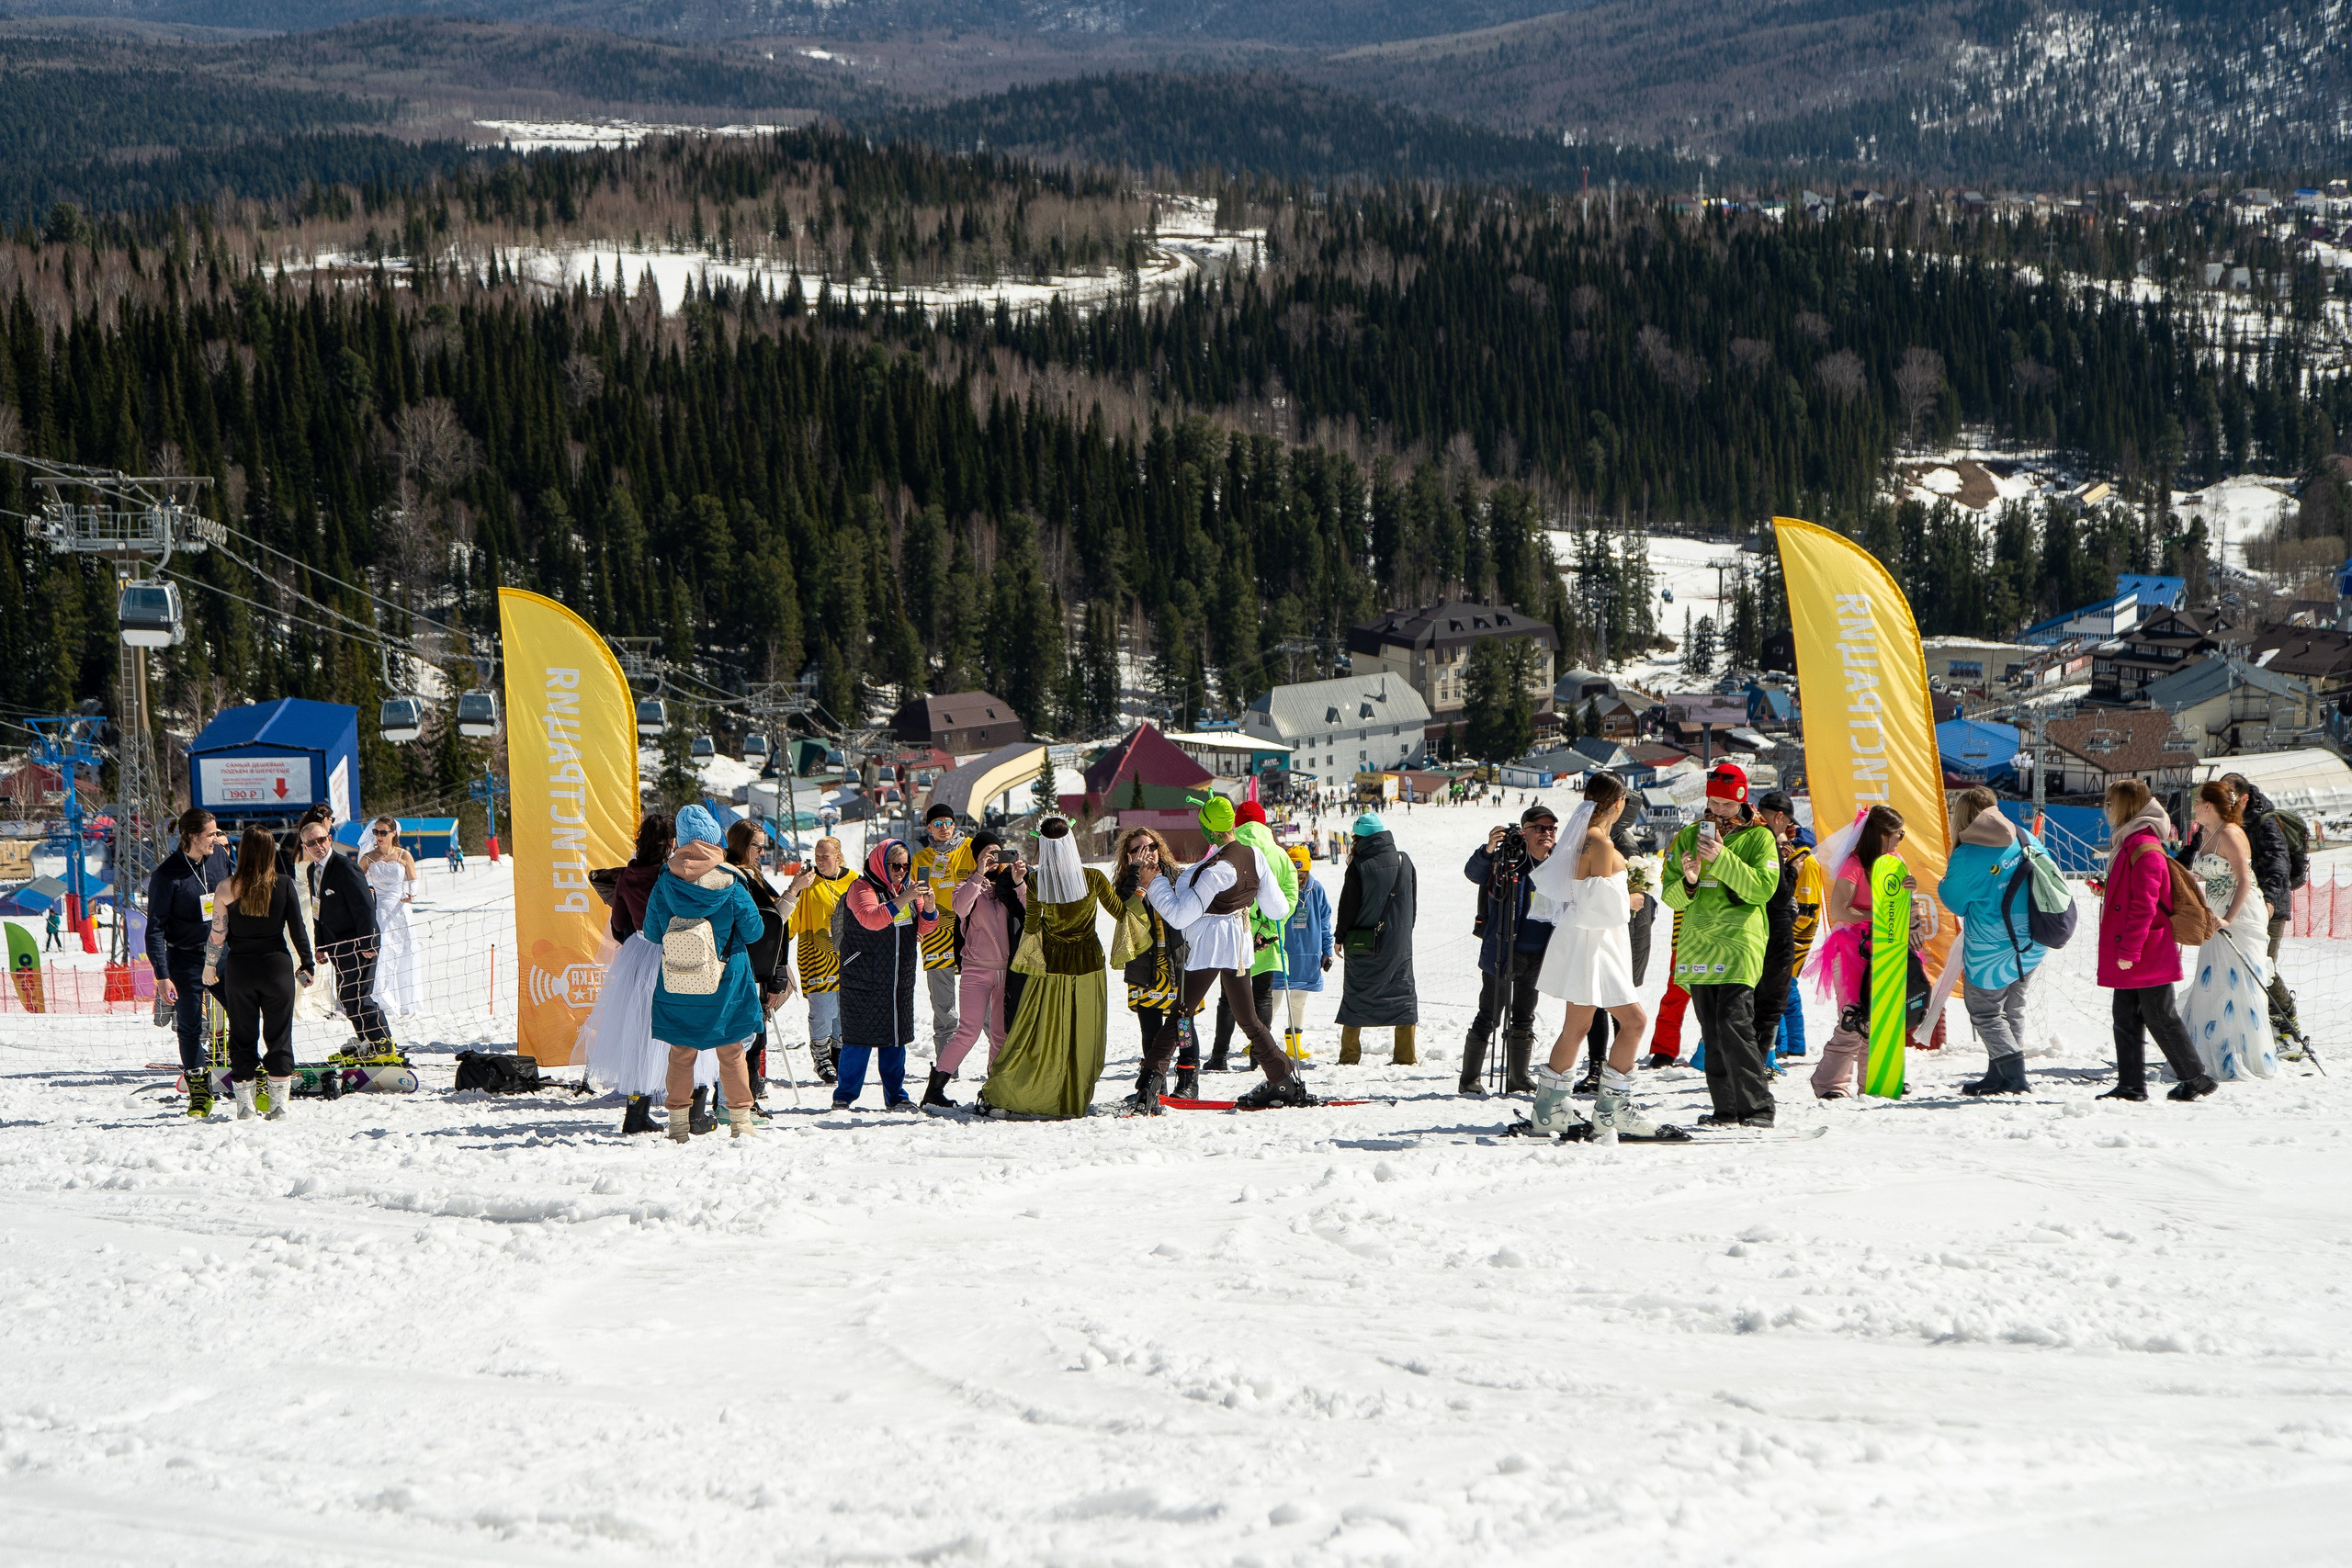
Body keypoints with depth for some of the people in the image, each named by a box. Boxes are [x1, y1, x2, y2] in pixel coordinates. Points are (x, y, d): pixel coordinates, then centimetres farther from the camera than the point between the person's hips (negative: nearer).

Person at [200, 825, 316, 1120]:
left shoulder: (227, 888, -7)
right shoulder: (284, 885, -8)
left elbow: (218, 935, -3)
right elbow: (297, 929, -5)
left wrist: (210, 967, 12)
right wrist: (307, 965, 8)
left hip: (239, 970, 1)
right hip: (277, 966, -1)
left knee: (242, 1036, 11)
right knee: (279, 1037, 8)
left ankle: (244, 1105, 13)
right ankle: (279, 1104, 5)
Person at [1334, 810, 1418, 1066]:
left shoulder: (1359, 866, -11)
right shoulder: (1404, 861, 1)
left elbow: (1348, 905, -7)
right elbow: (1413, 903, 9)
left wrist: (1340, 937, 5)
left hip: (1363, 942, -3)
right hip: (1398, 943, 3)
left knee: (1356, 994, 6)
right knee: (1402, 994, 7)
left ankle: (1349, 1053, 6)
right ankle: (1405, 1054, 4)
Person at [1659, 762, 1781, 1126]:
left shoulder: (1759, 837, 3)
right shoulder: (1689, 837, 14)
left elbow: (1763, 888, -11)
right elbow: (1670, 897, 12)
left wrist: (1722, 860, -19)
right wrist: (1688, 881, -11)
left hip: (1739, 942, -5)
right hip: (1698, 943, 5)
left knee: (1734, 1023, -17)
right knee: (1712, 1033, 6)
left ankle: (1758, 1108, -14)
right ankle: (1726, 1110, 12)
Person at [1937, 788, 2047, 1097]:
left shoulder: (1967, 857, -17)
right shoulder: (2026, 840, 0)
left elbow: (1955, 900, -5)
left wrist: (1943, 884, 14)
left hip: (1992, 951, -6)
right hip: (2034, 944, 6)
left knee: (1985, 1012, 7)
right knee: (2013, 1007, 19)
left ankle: (2015, 1076, -3)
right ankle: (2000, 1075, 21)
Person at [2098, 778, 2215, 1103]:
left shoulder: (2144, 848, -18)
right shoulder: (2131, 843, 15)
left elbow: (2144, 906, -23)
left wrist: (2128, 951, -22)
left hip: (2147, 955, -10)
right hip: (2130, 955, 10)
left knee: (2160, 1018, -2)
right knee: (2126, 1017, 8)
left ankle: (2195, 1079, 8)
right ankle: (2131, 1085, 10)